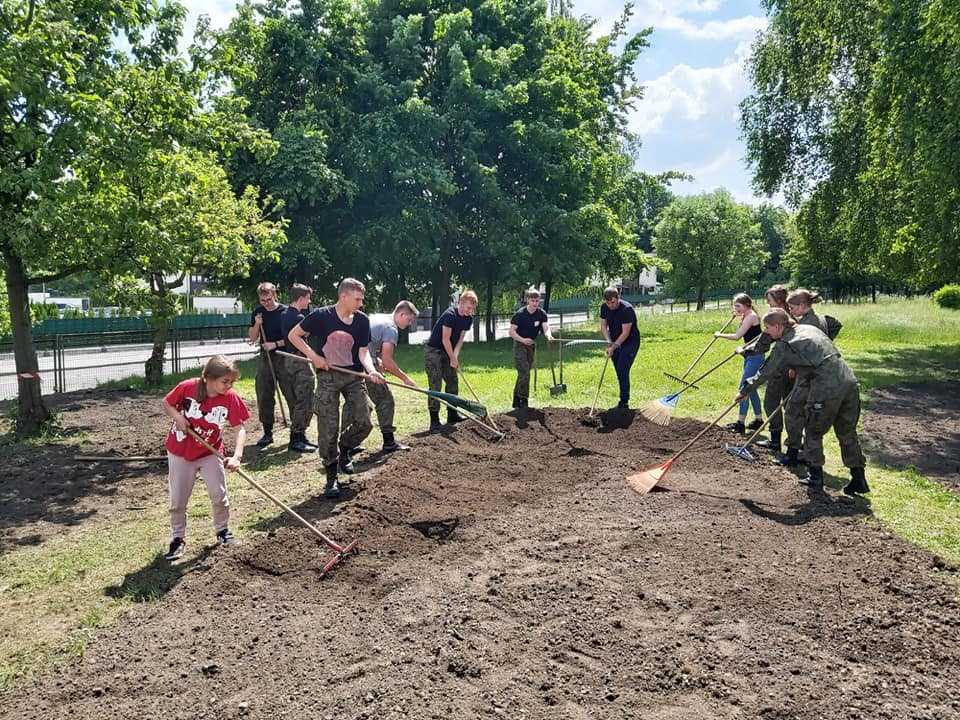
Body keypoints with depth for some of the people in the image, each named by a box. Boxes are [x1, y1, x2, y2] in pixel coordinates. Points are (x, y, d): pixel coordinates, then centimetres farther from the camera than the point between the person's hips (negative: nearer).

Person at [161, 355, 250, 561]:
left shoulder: (231, 398, -19)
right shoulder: (187, 388, -20)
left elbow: (240, 429, -22)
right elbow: (166, 403, -2)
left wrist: (237, 456, -35)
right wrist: (177, 416, -22)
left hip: (210, 453, 0)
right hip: (180, 452, 0)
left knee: (218, 494, -4)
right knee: (177, 500, 6)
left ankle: (222, 530, 21)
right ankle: (178, 538, 25)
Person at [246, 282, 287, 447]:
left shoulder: (285, 311, -4)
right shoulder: (257, 312, 8)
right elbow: (252, 339, 9)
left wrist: (276, 344, -16)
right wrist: (257, 325, -7)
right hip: (265, 358, 4)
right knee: (264, 396, 2)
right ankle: (267, 433, 11)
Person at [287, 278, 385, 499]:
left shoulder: (362, 320, -1)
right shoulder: (321, 315, -10)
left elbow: (363, 352, -4)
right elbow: (293, 335, -1)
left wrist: (371, 370, -23)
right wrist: (314, 356, -10)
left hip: (354, 376, 3)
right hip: (328, 376, -3)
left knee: (364, 422, -5)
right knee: (329, 429, -3)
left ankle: (344, 449, 27)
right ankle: (332, 477, 13)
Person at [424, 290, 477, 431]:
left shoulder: (468, 319, 1)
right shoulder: (450, 315, -24)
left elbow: (460, 339, 1)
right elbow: (445, 339, -22)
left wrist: (455, 356, -14)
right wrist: (453, 359, -15)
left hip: (448, 352, 9)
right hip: (433, 350, -9)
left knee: (453, 382, 12)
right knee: (435, 385, -12)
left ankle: (452, 415, 24)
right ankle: (434, 422, -12)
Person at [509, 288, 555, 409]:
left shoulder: (541, 314, -5)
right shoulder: (520, 314, -15)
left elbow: (546, 328, -19)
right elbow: (511, 331, -13)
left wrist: (548, 336, -42)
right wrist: (523, 340, -28)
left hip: (532, 346, 5)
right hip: (519, 346, -5)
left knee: (523, 374, 12)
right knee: (524, 373, -15)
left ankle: (516, 401, 23)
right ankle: (524, 401, -9)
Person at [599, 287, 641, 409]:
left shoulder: (627, 309, -25)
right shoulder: (604, 308, -4)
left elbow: (625, 333, -24)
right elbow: (603, 326, 3)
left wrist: (613, 347, -24)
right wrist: (609, 342, -11)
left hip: (630, 343, -6)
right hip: (615, 343, 6)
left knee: (623, 371, -15)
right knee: (619, 373, 8)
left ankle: (624, 403, -9)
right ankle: (624, 400, 18)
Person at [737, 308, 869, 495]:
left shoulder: (784, 346, -2)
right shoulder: (810, 328, 19)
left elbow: (765, 373, 5)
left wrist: (744, 392, 17)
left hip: (827, 389, -7)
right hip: (850, 381, 7)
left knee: (813, 432, 12)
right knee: (847, 433, 16)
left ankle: (815, 477, 18)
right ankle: (859, 479, 19)